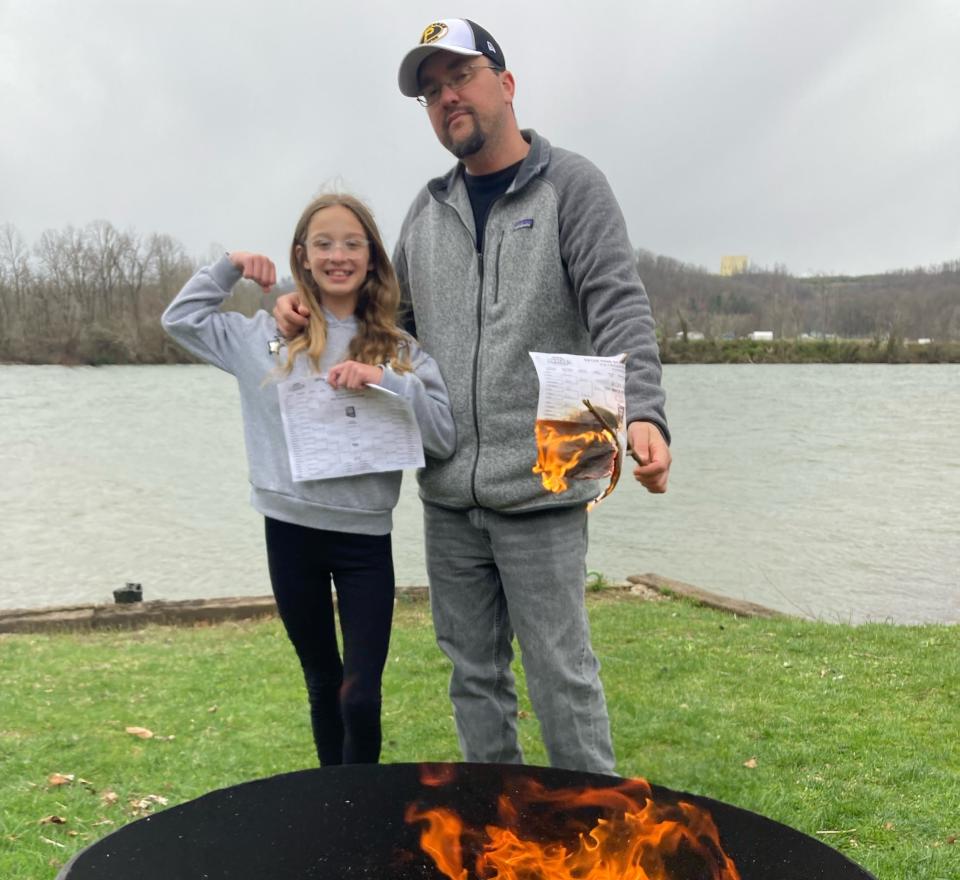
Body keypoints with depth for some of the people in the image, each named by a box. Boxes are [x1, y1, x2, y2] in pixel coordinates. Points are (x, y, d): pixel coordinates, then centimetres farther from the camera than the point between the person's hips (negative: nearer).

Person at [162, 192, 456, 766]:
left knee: (361, 696, -4)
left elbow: (445, 437, -10)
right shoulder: (267, 336, 5)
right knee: (322, 681, 17)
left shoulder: (400, 351, -1)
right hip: (290, 530, 2)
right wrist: (229, 267, 3)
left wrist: (386, 381, -23)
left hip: (365, 536, -2)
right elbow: (181, 317, 14)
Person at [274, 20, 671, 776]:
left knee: (559, 670, 2)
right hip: (447, 493, 6)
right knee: (473, 669, 15)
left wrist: (643, 414, -28)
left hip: (539, 489, -5)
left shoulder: (569, 185, -2)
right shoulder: (428, 210, 13)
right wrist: (311, 314, 3)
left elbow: (619, 311, -12)